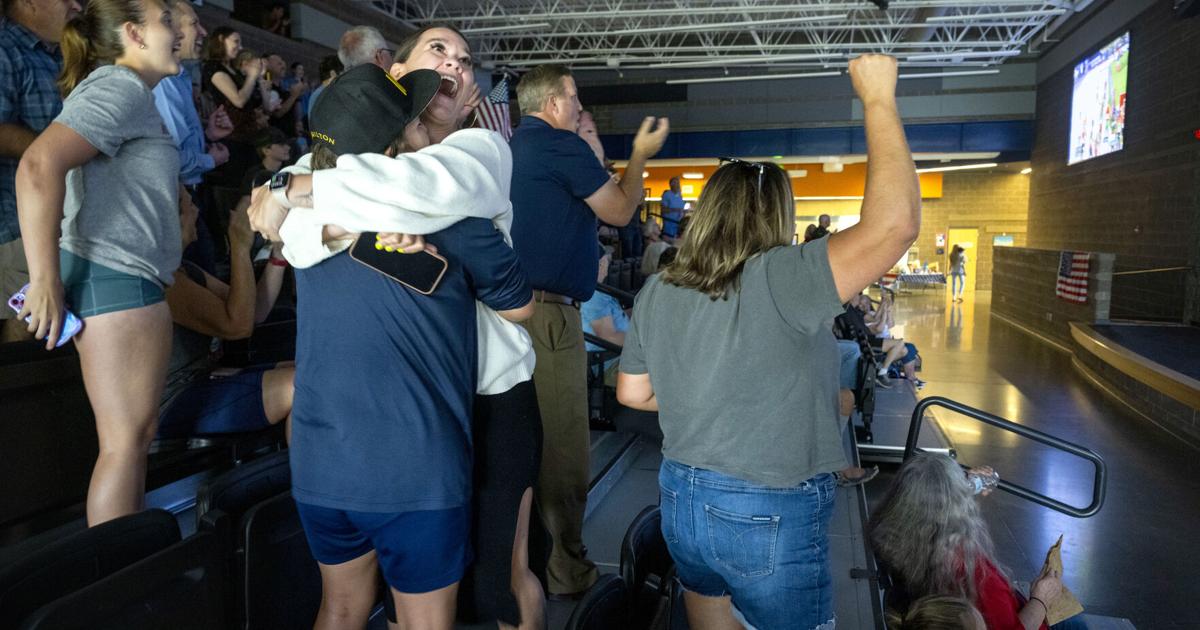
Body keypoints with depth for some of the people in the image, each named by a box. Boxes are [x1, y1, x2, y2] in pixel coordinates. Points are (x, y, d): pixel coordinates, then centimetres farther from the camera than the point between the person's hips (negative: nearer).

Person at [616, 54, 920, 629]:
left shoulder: (655, 292, -1)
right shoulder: (780, 282, -20)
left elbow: (632, 393, 8)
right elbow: (895, 221, -26)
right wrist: (878, 100, -17)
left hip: (681, 502, 6)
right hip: (772, 520, -5)